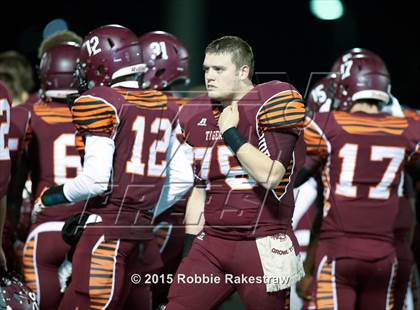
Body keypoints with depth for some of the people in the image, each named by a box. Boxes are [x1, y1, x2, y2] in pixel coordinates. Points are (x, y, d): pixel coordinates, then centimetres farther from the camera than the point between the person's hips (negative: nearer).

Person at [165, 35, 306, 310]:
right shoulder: (195, 116, 13)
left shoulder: (273, 102, -8)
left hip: (263, 245, -6)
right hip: (211, 243, 6)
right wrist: (190, 246, 15)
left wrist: (230, 133, -12)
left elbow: (270, 176, -19)